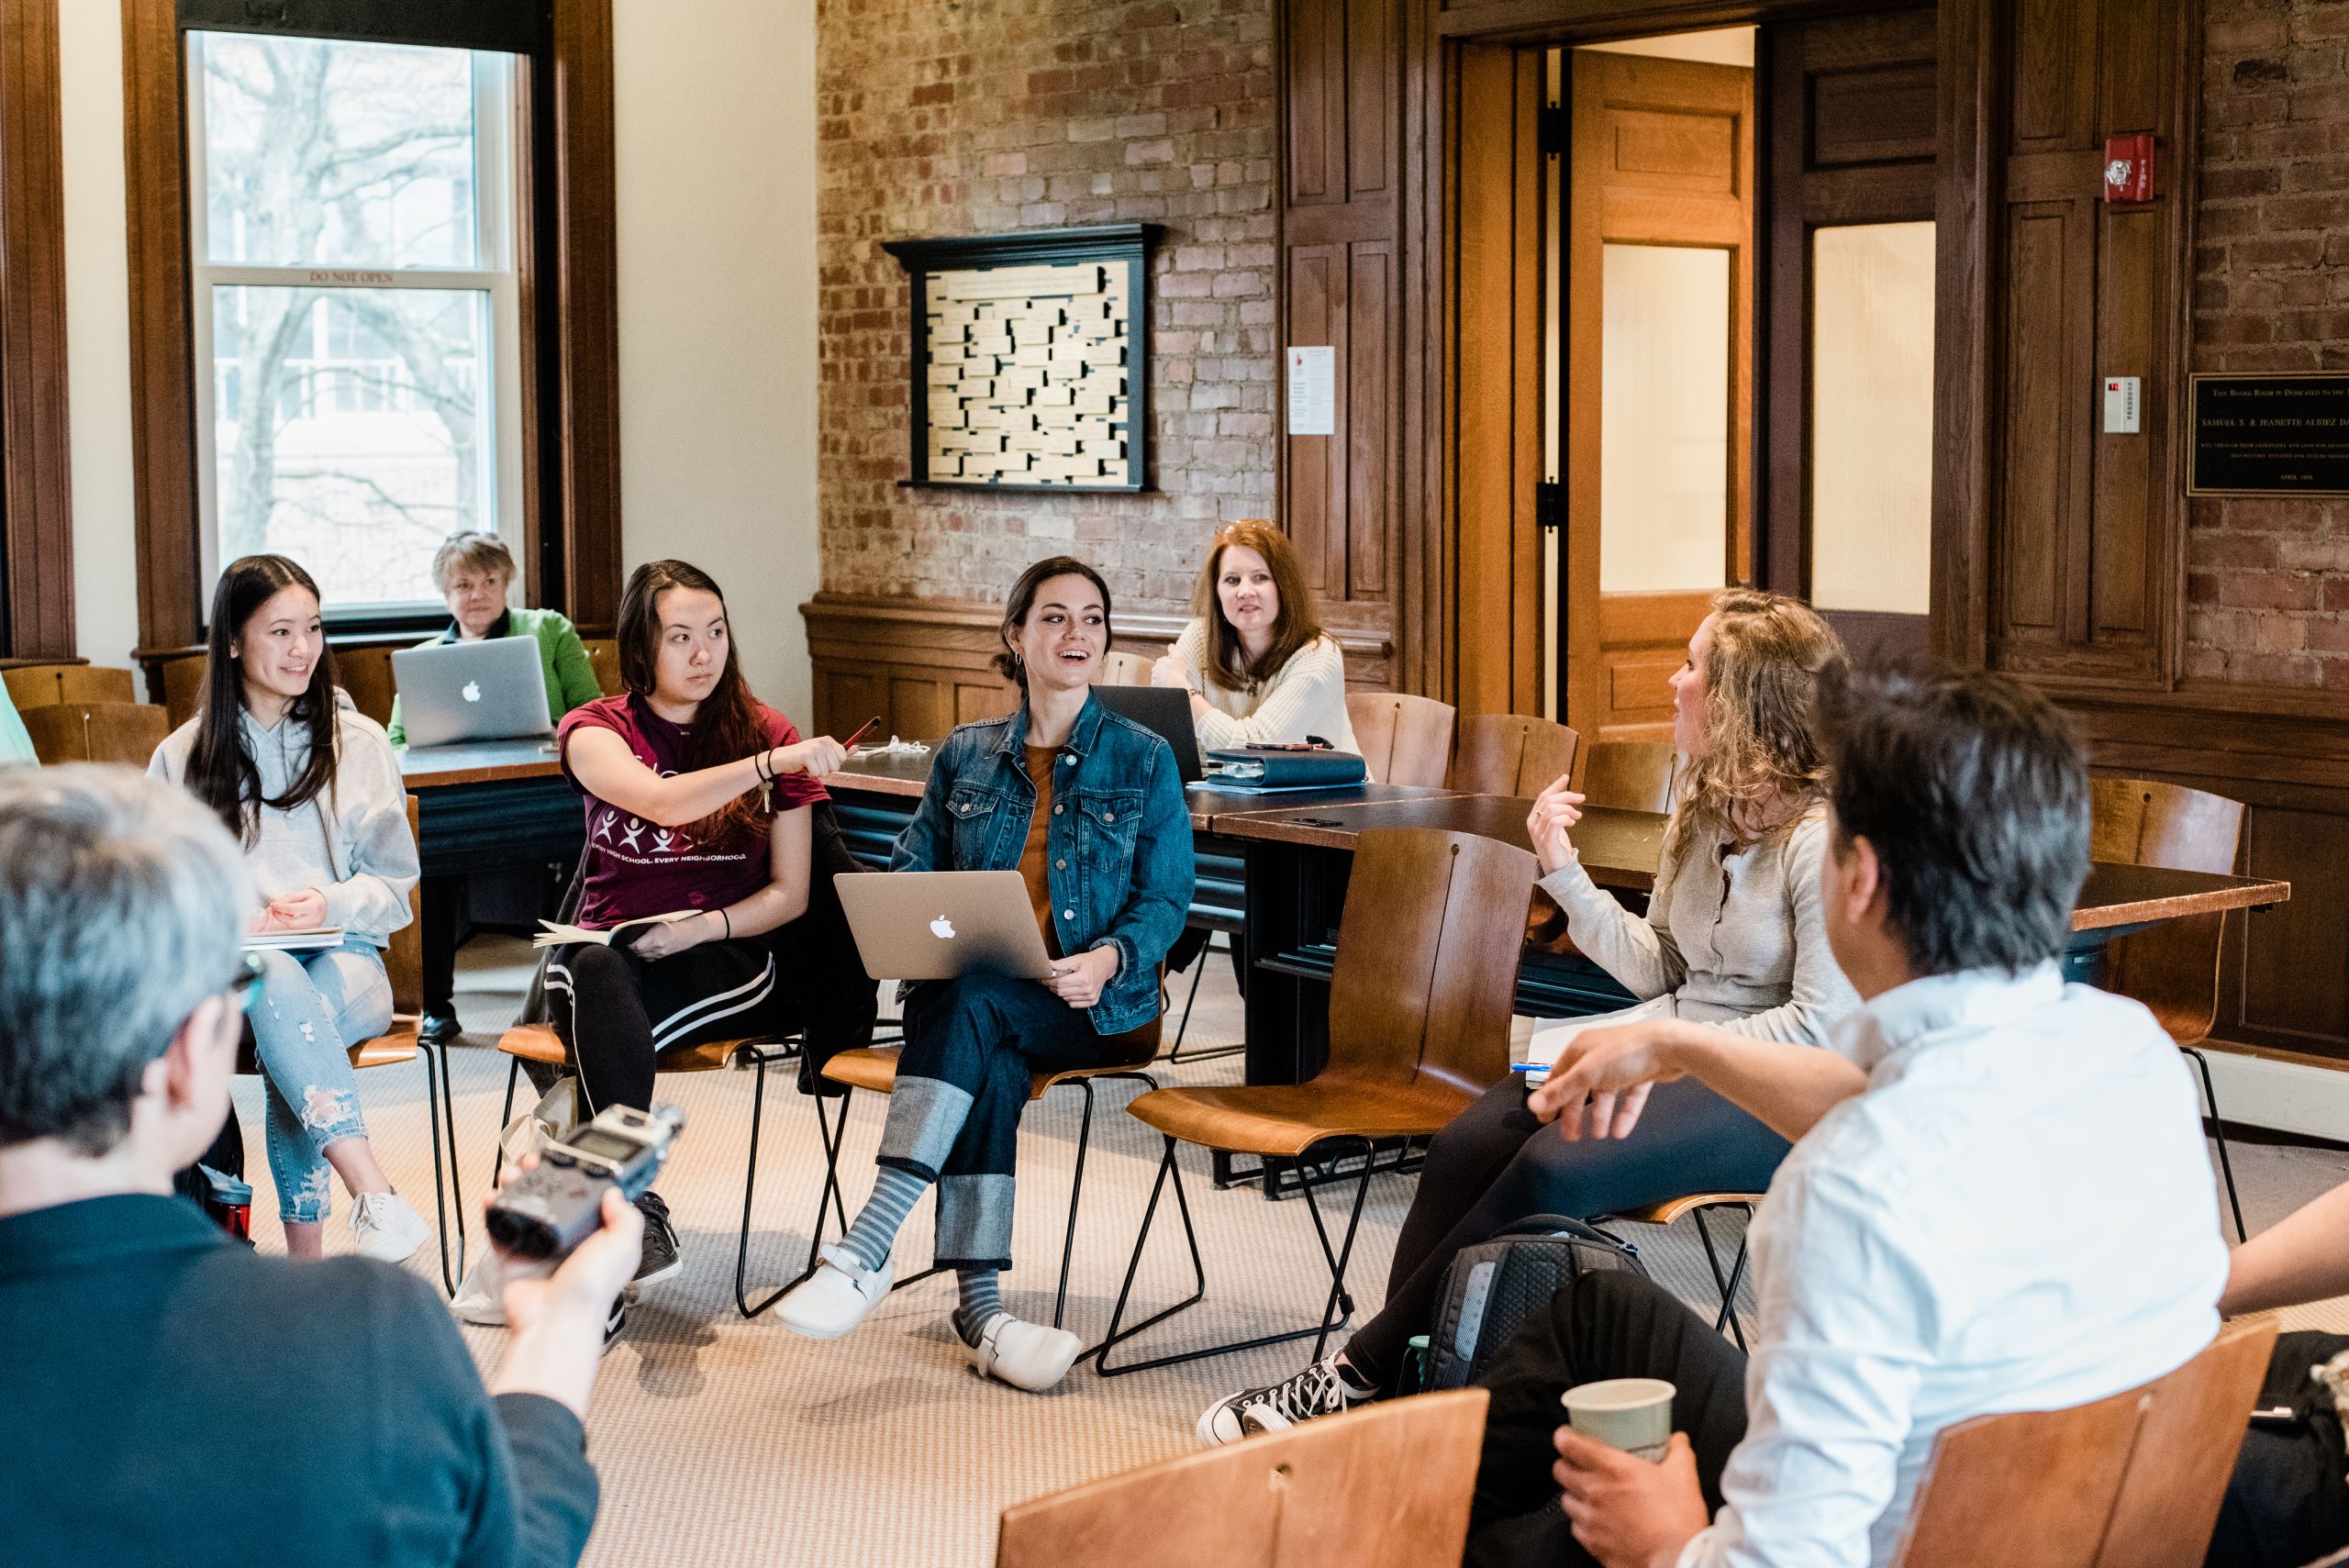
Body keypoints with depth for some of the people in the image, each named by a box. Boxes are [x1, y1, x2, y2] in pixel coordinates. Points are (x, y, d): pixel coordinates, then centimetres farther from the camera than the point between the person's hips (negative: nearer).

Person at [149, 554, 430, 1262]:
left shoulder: (359, 743, 10)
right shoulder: (182, 757, 12)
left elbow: (393, 886, 8)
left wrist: (331, 903, -13)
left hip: (344, 956, 0)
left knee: (283, 1017, -37)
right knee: (276, 980, -38)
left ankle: (305, 1250, -38)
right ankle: (375, 1194, -50)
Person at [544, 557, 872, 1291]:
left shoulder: (764, 734, 9)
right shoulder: (596, 730, 6)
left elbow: (790, 894, 6)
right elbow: (660, 800, -18)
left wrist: (701, 927, -12)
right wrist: (773, 764, -31)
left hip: (732, 957, 0)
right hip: (607, 943, 0)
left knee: (603, 1011, -35)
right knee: (597, 973, -38)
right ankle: (636, 1209, -46)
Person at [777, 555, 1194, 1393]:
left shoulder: (1143, 760, 8)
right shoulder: (965, 756, 16)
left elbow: (1164, 898, 5)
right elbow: (909, 873, 16)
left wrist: (1109, 959, -16)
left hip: (1085, 1006, -2)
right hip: (965, 992, 2)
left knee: (974, 1003, -35)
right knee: (991, 1067, -35)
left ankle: (865, 1250, -43)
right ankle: (979, 1305, -38)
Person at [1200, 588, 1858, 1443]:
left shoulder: (1822, 840, -13)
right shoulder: (1701, 812, 14)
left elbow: (1821, 1026, -16)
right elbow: (1657, 969, 12)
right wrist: (1564, 870, 1)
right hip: (1674, 1058, 8)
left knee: (1553, 1171, -28)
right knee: (1471, 1140, -18)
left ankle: (1362, 1370, -17)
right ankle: (1392, 1379, -20)